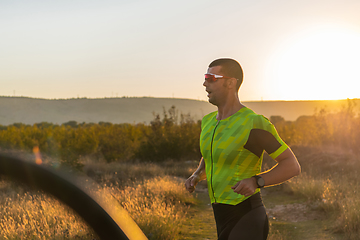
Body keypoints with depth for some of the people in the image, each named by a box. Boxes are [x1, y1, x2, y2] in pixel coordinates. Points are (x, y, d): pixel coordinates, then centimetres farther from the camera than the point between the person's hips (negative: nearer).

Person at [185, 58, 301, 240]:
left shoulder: (255, 123, -17)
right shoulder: (210, 122, 9)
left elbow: (292, 166, -12)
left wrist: (255, 182, -28)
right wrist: (196, 177, 5)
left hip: (247, 224, -9)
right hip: (225, 222, 9)